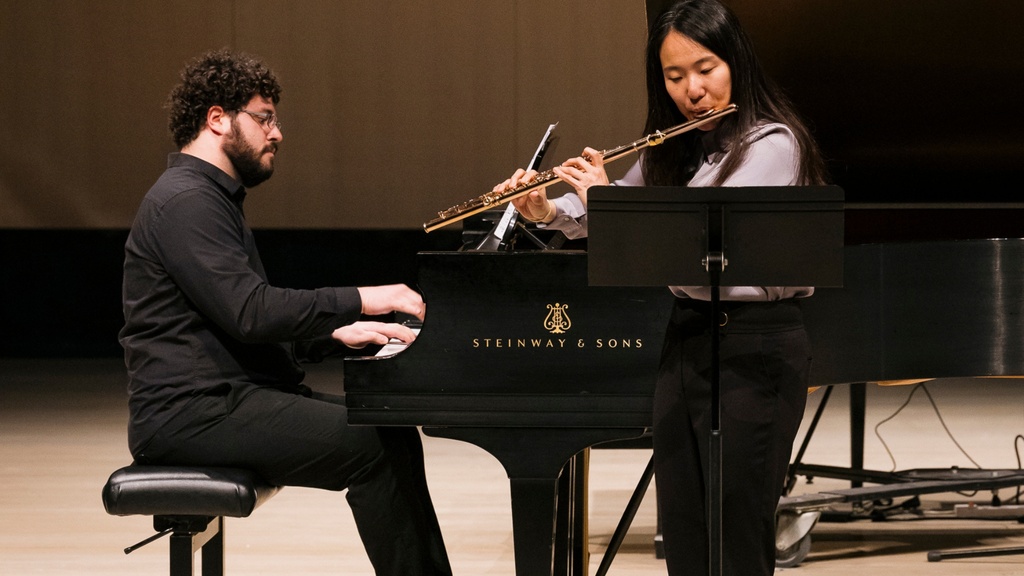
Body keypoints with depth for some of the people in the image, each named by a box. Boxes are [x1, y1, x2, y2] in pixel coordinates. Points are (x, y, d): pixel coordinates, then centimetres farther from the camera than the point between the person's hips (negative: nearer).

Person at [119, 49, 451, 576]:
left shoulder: (210, 197, 22)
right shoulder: (185, 201, -14)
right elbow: (251, 312, -24)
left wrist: (338, 334, 9)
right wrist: (359, 300, -18)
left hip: (228, 397, 11)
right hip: (192, 413, -11)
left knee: (394, 436, 2)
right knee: (374, 447, -19)